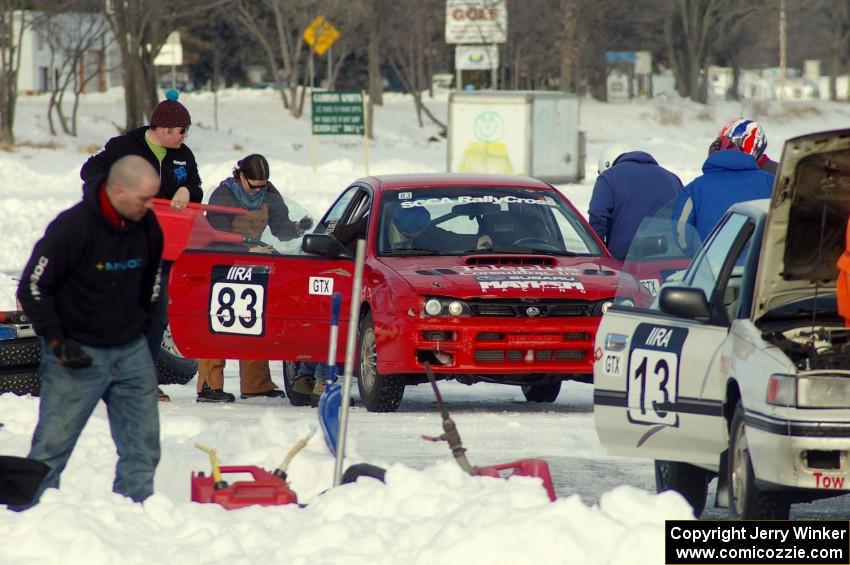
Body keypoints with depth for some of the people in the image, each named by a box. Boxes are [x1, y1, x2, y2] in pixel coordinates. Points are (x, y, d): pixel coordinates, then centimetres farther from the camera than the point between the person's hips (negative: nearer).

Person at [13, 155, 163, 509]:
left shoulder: (147, 226, -1)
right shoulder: (73, 228, -19)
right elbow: (33, 288, -13)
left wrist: (142, 322, 14)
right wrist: (56, 342, -15)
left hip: (132, 351, 6)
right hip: (78, 354, -5)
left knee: (142, 445, 5)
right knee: (52, 446, -1)